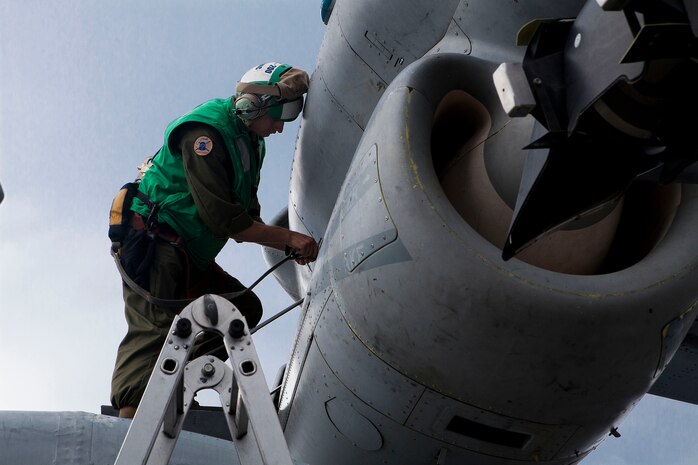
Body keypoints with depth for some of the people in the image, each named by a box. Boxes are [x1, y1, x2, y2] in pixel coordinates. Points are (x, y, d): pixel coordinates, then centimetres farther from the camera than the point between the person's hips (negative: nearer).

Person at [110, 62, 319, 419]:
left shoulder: (249, 143, 13)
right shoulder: (207, 131, -18)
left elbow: (247, 218, 13)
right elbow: (222, 219, -23)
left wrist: (288, 246, -3)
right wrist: (289, 238, -19)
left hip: (189, 255, 10)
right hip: (153, 243, -10)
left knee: (244, 307, 4)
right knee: (153, 327, -20)